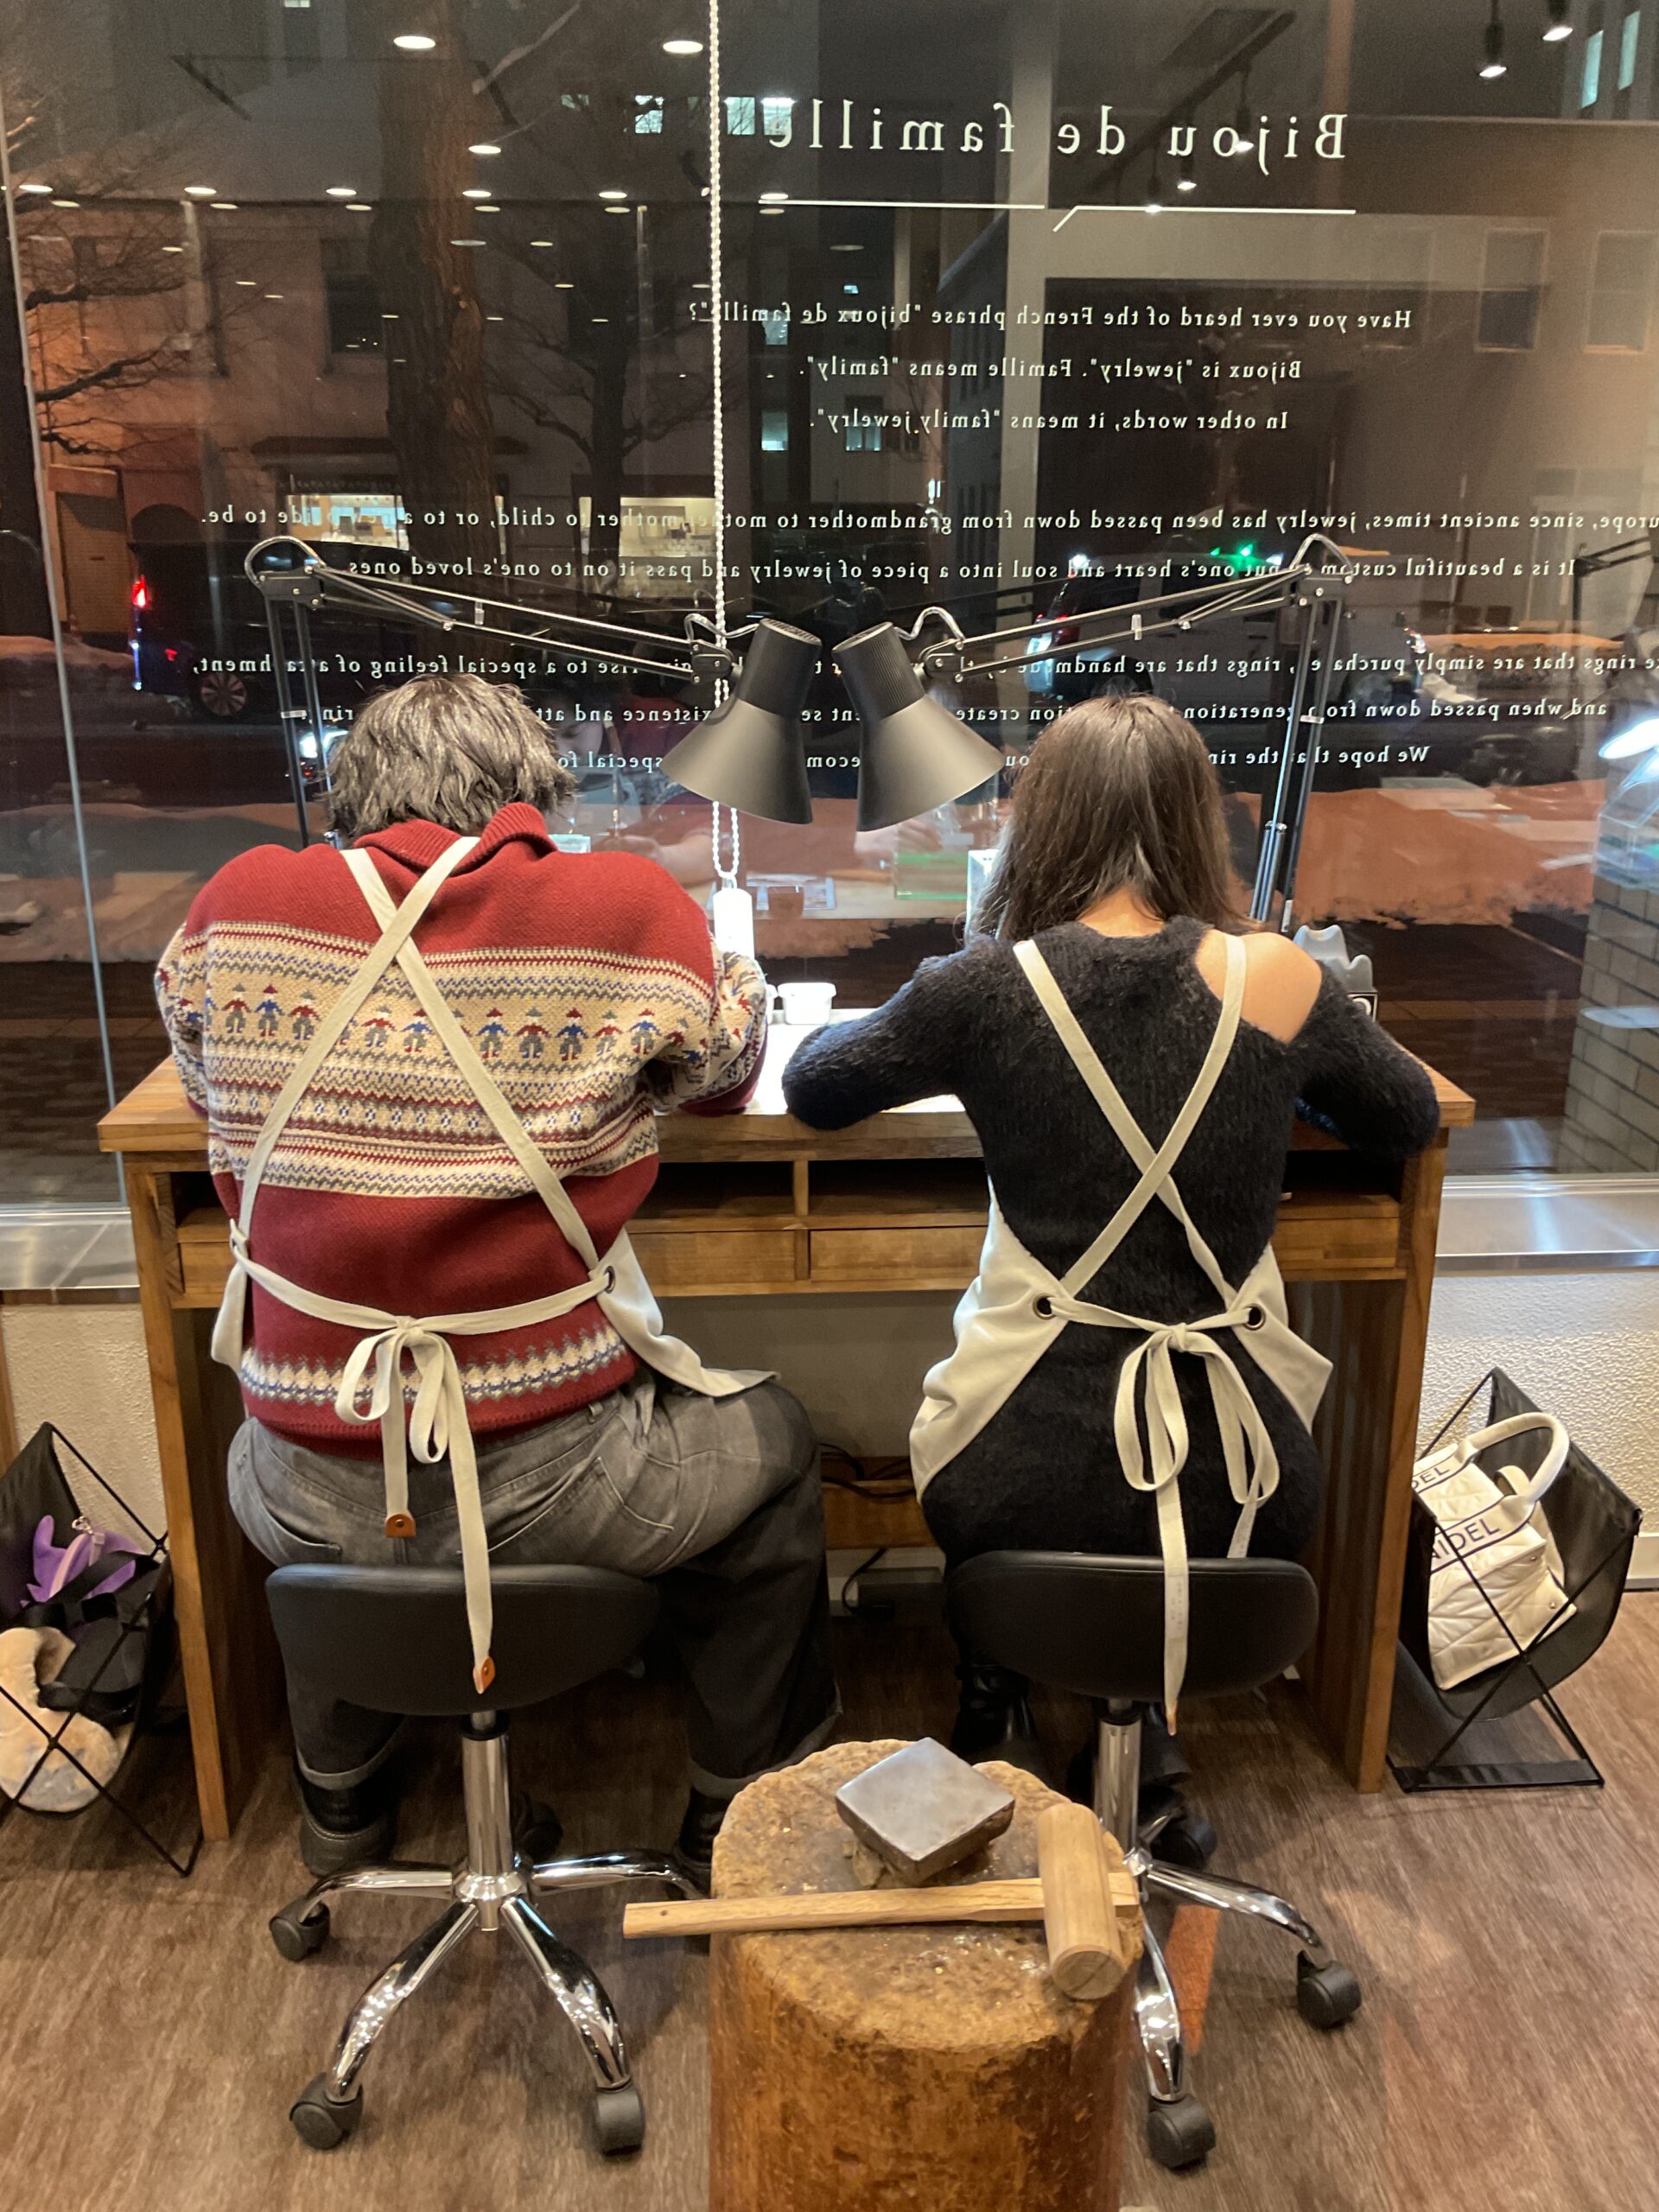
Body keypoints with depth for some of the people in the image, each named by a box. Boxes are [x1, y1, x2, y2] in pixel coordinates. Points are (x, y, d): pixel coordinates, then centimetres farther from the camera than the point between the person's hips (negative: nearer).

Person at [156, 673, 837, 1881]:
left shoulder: (235, 909, -4)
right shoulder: (630, 911, -12)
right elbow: (731, 1063, 8)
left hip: (311, 1498, 3)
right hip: (549, 1483, -3)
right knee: (769, 1440, 26)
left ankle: (340, 1803, 55)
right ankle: (738, 1816, 40)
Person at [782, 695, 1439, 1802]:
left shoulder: (987, 987, -9)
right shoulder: (1278, 980, -6)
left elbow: (810, 1085, 8)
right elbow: (1410, 1118, 13)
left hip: (1029, 1481, -1)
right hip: (1242, 1485, 1)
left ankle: (994, 1709, 41)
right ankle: (1152, 1713, 35)